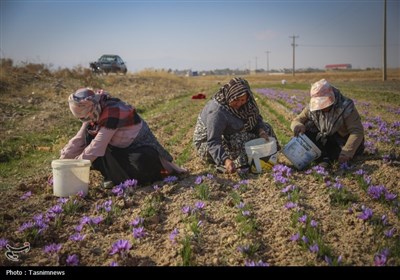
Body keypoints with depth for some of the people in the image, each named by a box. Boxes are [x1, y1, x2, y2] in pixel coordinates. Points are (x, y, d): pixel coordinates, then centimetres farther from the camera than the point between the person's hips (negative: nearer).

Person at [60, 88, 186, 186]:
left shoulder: (113, 112, -30)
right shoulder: (96, 113, -5)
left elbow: (97, 146, -31)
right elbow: (78, 140, -2)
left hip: (141, 149, -8)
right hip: (121, 148, 8)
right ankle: (112, 176, -5)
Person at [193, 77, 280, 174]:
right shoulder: (217, 111, -34)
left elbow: (256, 119, 0)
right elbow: (213, 142, -38)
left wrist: (261, 131, -22)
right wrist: (225, 160, -53)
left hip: (229, 137, 8)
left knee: (265, 128, 0)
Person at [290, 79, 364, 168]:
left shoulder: (345, 107, -27)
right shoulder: (312, 108, -15)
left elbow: (357, 132, -32)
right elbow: (296, 120, -9)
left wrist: (346, 152, -44)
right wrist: (297, 125, -37)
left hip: (343, 143, -2)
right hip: (325, 140, 3)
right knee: (307, 127, -19)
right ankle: (324, 157, -20)